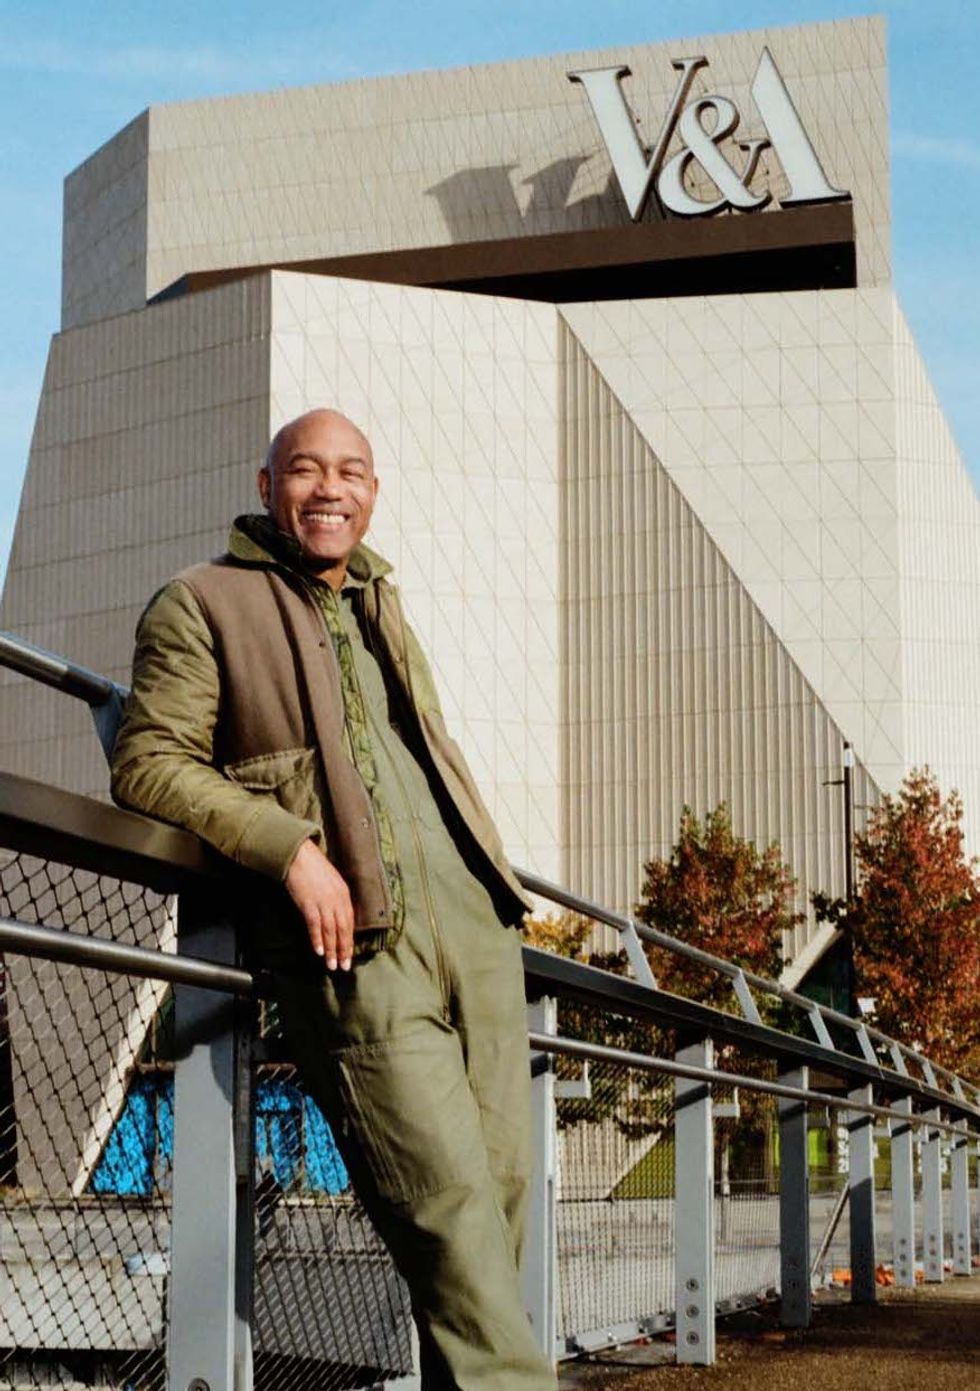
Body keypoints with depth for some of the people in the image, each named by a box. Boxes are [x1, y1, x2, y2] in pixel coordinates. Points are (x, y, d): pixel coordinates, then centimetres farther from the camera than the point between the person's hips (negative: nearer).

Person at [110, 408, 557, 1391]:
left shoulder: (377, 607, 27)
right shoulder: (201, 604, 5)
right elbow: (149, 762, -5)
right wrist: (291, 847, -15)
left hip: (475, 917, 7)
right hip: (357, 944, -7)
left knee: (503, 1181, 1)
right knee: (450, 1197, -14)